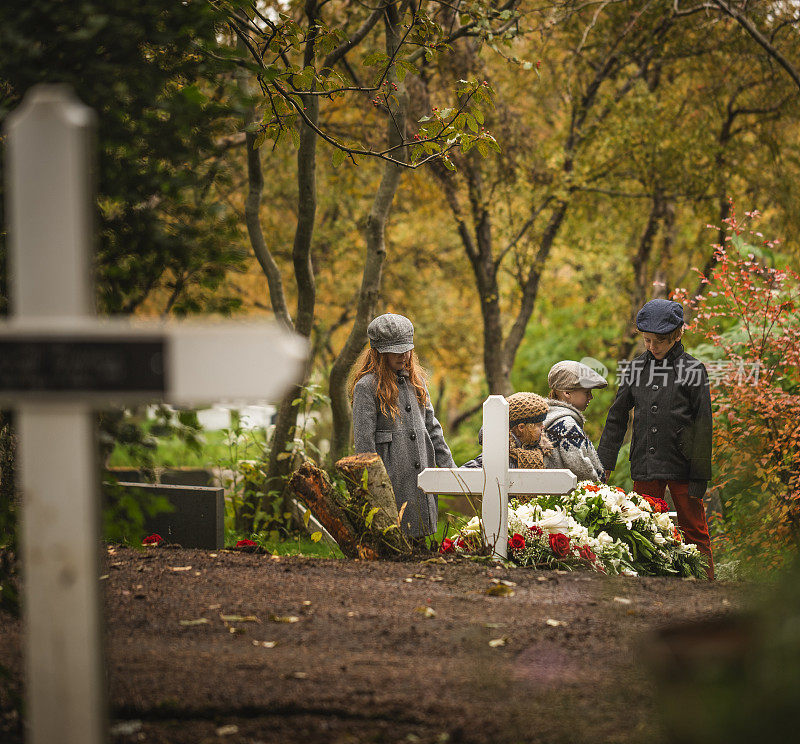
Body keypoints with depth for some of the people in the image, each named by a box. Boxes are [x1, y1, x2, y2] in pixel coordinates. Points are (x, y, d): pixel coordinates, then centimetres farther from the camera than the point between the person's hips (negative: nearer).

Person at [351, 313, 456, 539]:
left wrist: (449, 469, 13)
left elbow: (432, 427, 19)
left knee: (418, 538, 8)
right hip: (391, 482, -6)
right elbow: (364, 441, -10)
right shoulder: (366, 387, -7)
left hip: (420, 481, 7)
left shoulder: (415, 381, 14)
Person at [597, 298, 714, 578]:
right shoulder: (635, 368, 8)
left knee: (694, 531, 2)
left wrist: (699, 476, -8)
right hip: (645, 466, 3)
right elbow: (617, 418, 14)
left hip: (681, 466, -3)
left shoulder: (693, 371, -3)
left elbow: (703, 426, -4)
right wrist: (603, 463, 9)